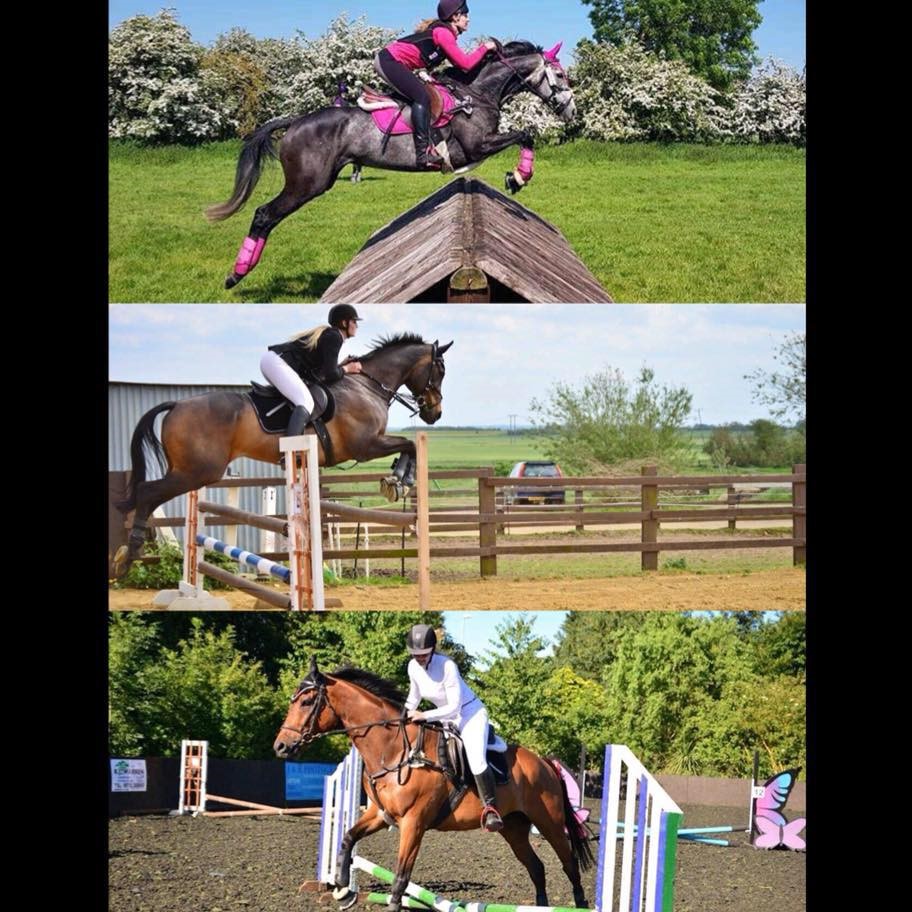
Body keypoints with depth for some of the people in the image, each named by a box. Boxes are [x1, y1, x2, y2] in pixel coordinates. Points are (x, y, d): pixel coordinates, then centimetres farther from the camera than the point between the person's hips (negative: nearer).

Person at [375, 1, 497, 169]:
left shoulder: (444, 31, 17)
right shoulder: (443, 33, -14)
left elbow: (459, 62, 21)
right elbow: (466, 64, -16)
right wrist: (484, 47, -4)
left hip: (388, 60, 11)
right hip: (389, 61, -11)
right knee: (421, 96, -21)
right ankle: (424, 153, -31)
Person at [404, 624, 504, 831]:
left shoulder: (447, 666, -25)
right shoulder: (414, 668, -4)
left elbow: (454, 707, -25)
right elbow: (414, 698, 14)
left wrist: (424, 716, -32)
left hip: (471, 714, -8)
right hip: (446, 719, 8)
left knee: (476, 759, -31)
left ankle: (491, 808, -34)